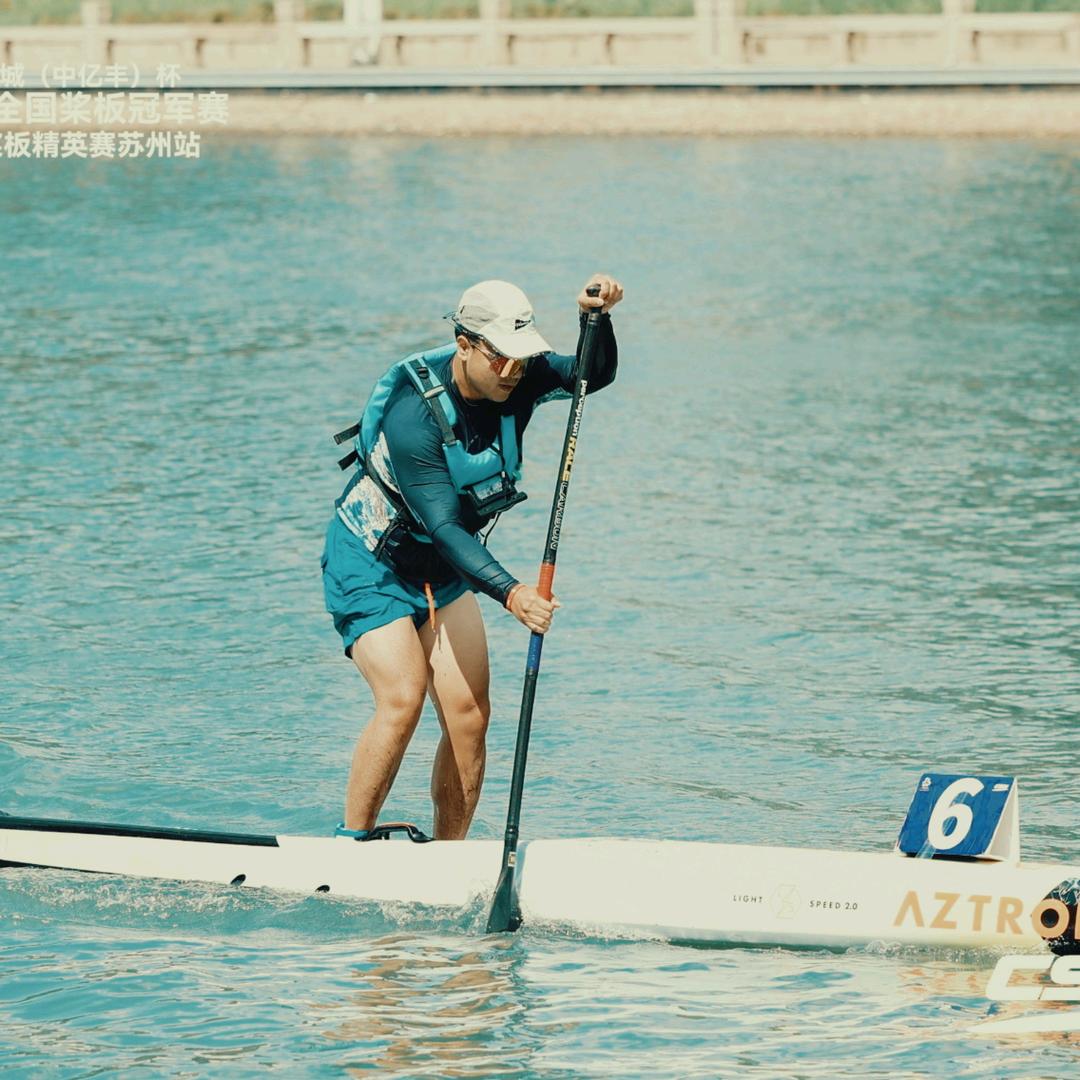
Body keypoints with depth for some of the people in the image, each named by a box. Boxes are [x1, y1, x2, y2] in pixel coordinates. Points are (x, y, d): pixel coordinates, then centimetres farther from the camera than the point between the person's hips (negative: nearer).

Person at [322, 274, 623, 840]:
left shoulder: (516, 380, -11)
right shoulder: (413, 414, -31)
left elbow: (595, 374, -17)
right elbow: (442, 525, -36)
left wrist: (597, 317, -38)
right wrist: (509, 592, -47)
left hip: (442, 572, 7)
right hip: (370, 565, -7)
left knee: (469, 715, -3)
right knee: (402, 701, -23)